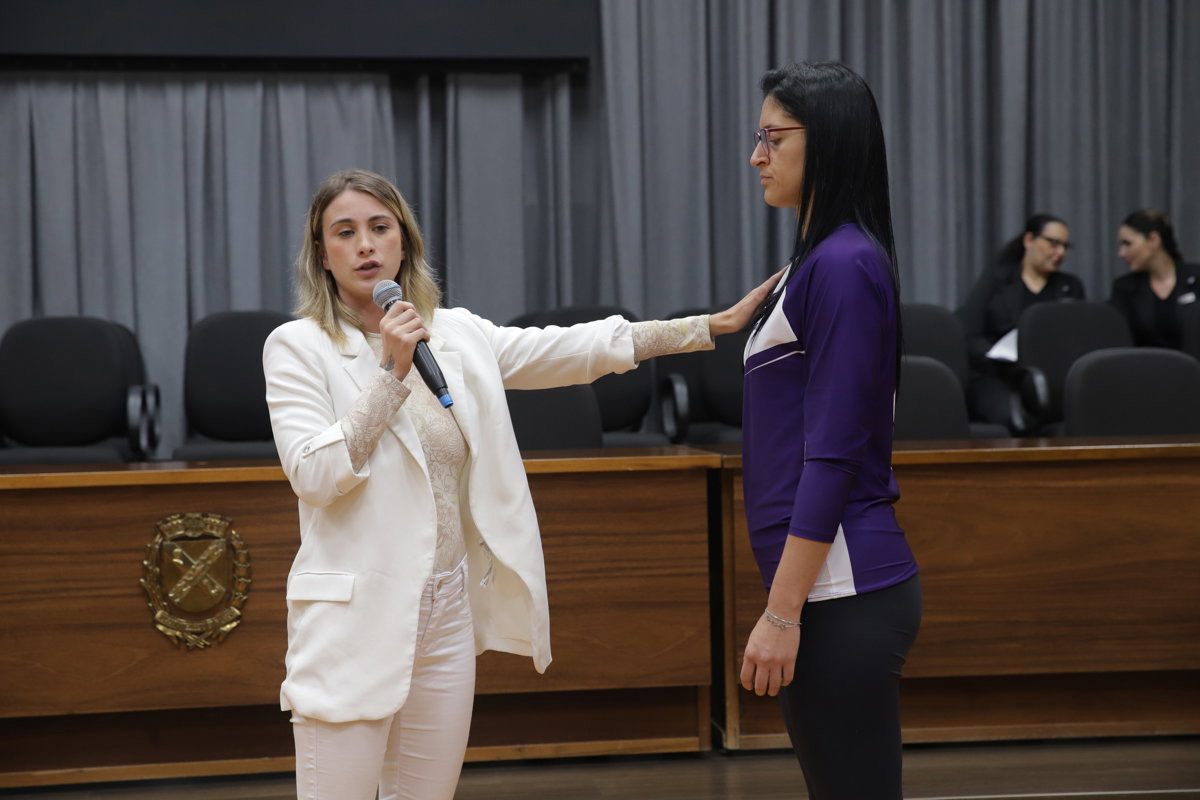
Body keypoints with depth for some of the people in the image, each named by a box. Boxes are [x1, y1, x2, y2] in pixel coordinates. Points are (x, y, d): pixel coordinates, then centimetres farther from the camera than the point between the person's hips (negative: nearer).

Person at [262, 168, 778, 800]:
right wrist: (391, 372, -18)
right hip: (353, 619, -5)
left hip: (447, 610, 5)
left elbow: (576, 349, 11)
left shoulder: (457, 335, 10)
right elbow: (313, 475, -14)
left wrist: (713, 325, 9)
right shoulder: (298, 347, -4)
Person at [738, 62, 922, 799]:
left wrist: (781, 613, -18)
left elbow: (832, 455, -18)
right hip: (834, 584, 10)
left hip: (841, 591, -10)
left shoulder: (844, 264, -14)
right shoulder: (820, 257, 14)